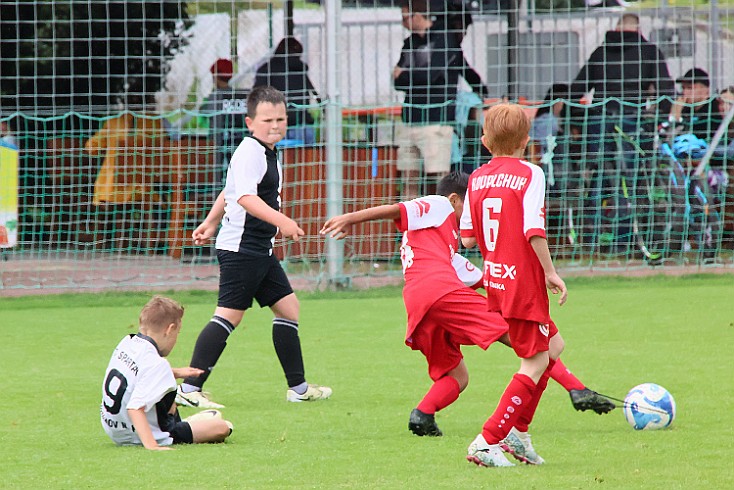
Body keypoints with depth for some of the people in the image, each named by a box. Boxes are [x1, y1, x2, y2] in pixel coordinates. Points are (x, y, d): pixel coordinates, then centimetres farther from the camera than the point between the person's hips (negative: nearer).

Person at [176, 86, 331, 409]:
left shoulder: (267, 153, 17)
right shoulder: (250, 152, -15)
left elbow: (230, 190, 29)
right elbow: (245, 197, -31)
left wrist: (211, 223, 38)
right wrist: (281, 221, -40)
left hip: (260, 251, 10)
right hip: (240, 248, -10)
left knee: (287, 306, 12)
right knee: (228, 315, -13)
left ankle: (298, 387, 20)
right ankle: (189, 388, -15)